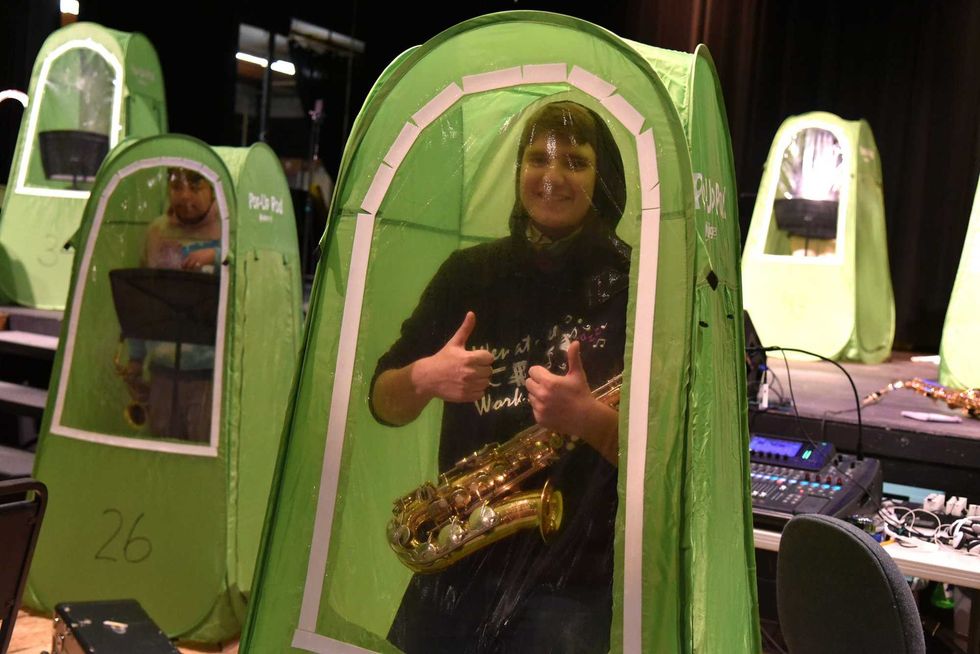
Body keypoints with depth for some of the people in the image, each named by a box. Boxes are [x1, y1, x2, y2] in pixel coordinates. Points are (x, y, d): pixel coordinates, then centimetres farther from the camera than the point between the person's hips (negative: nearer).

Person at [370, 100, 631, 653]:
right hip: (456, 562, 4)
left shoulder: (638, 286, -8)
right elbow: (383, 403, 5)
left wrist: (589, 418, -30)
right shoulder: (470, 272, 3)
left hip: (572, 580, -3)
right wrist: (424, 378, -16)